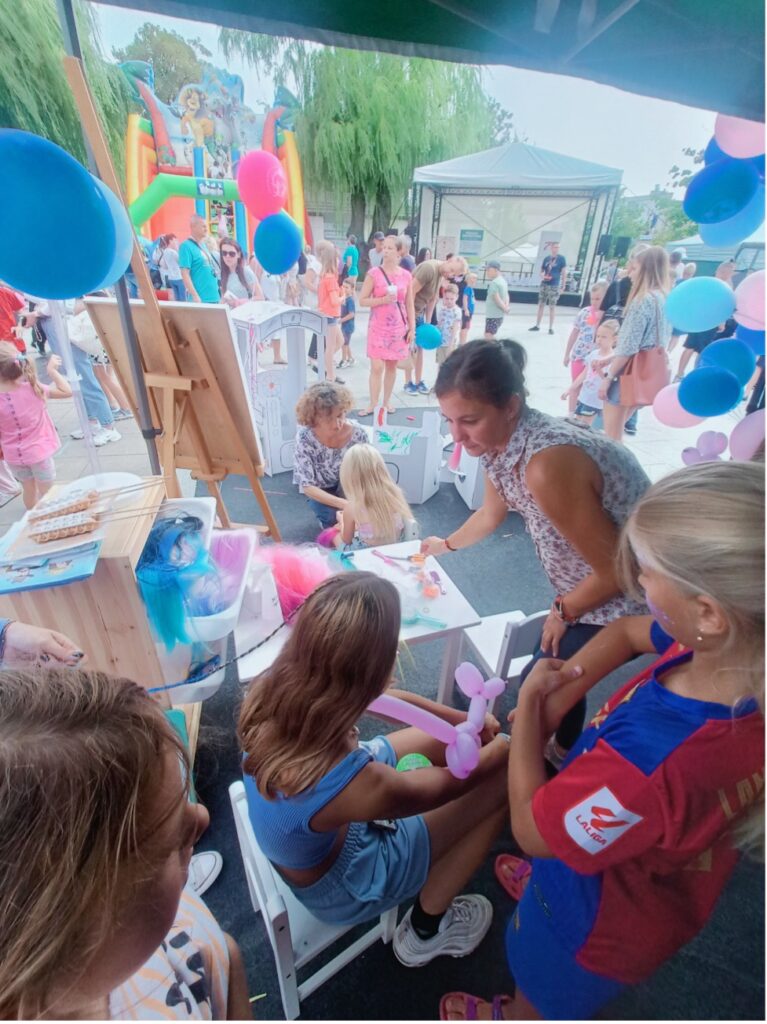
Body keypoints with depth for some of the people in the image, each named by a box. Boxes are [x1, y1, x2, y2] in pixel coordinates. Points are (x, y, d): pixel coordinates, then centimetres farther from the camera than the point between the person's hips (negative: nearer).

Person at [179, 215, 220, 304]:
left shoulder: (203, 245, 15)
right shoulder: (186, 246, -8)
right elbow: (185, 274, -14)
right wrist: (195, 296, -21)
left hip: (214, 297, 8)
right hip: (200, 299, -8)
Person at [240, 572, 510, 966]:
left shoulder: (271, 689, -27)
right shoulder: (360, 786, -42)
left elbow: (378, 698, -9)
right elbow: (454, 782, -22)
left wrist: (459, 718, -5)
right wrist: (512, 742, -3)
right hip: (338, 885, -4)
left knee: (444, 736, 9)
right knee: (500, 783, 0)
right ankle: (427, 931, 19)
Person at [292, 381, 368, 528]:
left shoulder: (357, 434, -26)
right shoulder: (305, 438, -31)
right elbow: (307, 486, -29)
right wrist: (344, 504, -41)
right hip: (318, 490, -1)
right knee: (332, 517, -28)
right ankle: (328, 521, 8)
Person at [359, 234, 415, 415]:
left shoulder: (406, 275, 4)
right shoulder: (373, 273, -4)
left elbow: (409, 304, 9)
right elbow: (362, 300, -5)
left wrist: (412, 327, 3)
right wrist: (383, 300, -17)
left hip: (398, 328, 3)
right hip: (378, 327, -3)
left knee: (392, 366, 8)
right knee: (377, 367, -8)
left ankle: (386, 401, 19)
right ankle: (373, 404, 1)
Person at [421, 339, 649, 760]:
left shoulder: (547, 465, -38)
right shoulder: (501, 441, -10)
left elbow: (617, 568, -27)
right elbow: (491, 513, 11)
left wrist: (564, 611, -8)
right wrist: (445, 544, 28)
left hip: (628, 595, -8)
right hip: (590, 583, 8)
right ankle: (563, 752, 51)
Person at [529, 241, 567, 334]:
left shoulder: (561, 258, -3)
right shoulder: (546, 258, 7)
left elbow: (564, 273, -3)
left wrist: (562, 286, -8)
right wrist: (542, 276, -7)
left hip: (554, 286, -4)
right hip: (544, 284, 4)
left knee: (552, 307, 0)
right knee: (540, 305, 8)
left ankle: (551, 328, 8)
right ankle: (537, 325, 18)